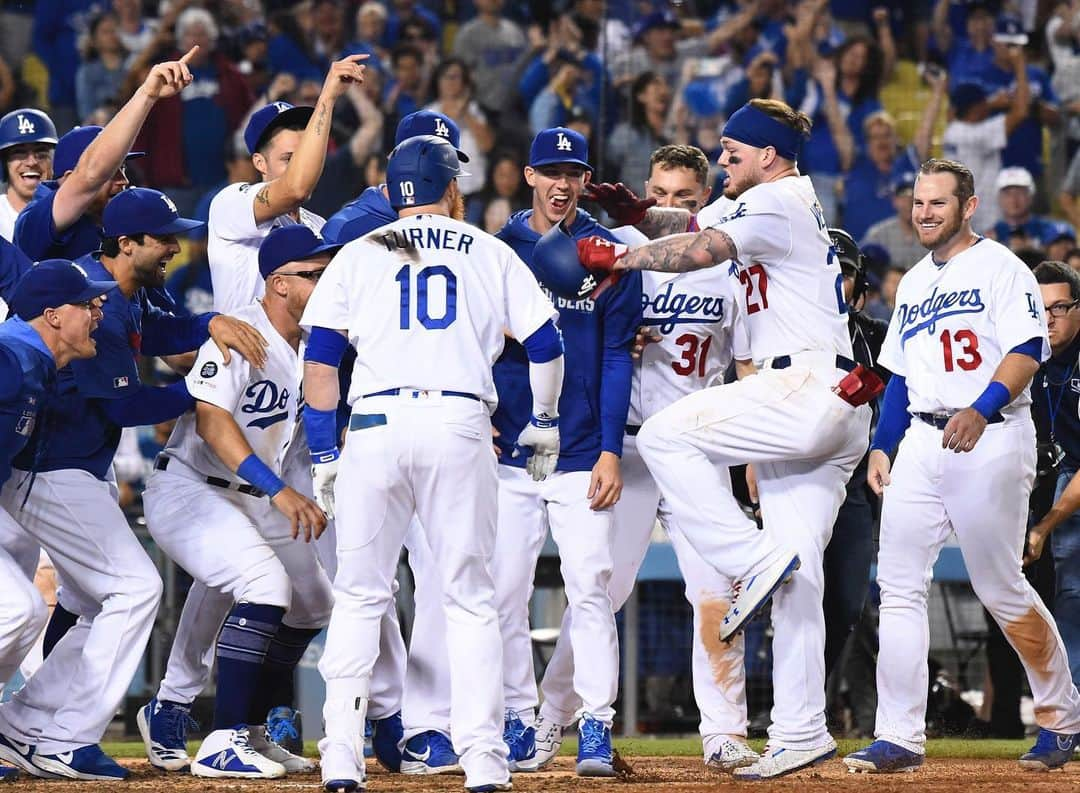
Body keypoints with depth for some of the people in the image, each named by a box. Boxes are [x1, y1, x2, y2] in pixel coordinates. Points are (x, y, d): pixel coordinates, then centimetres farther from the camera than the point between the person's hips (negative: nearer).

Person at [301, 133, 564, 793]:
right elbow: (545, 343, 14)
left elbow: (320, 360, 8)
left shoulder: (359, 254, 15)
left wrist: (324, 453, 11)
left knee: (359, 596, 6)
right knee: (471, 597, 5)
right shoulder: (491, 254, 16)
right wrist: (545, 423, 28)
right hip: (461, 425, 0)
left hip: (376, 425, 0)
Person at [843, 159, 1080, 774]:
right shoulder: (913, 284, 20)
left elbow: (1027, 352, -15)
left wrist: (981, 410, -30)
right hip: (922, 441, 7)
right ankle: (901, 738, -5)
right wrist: (882, 446, 14)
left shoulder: (1000, 267, -3)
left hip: (992, 440, -7)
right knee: (899, 585, -4)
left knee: (1001, 589, -4)